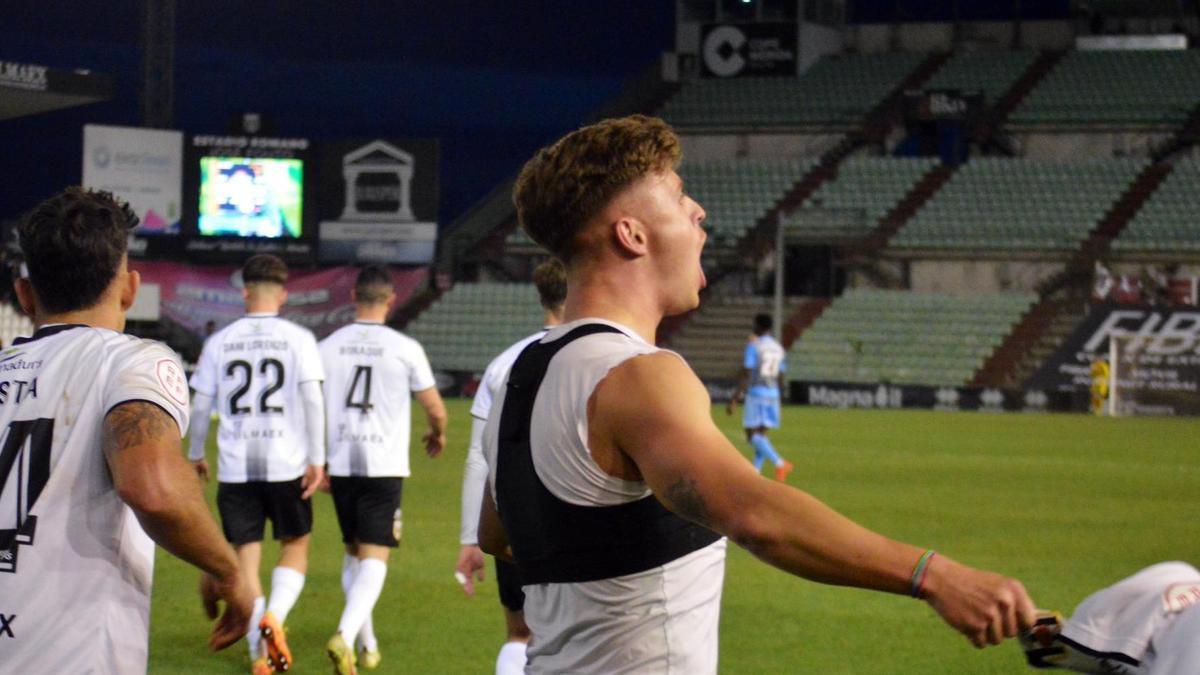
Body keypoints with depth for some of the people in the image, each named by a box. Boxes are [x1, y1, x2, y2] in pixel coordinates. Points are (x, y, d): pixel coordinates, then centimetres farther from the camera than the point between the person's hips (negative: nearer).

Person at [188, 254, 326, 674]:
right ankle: (274, 617, -11)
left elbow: (201, 404, 7)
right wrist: (317, 458, -5)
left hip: (234, 466, 1)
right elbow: (312, 398, -8)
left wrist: (195, 455, 21)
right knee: (295, 547, 14)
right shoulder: (298, 339, -2)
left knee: (246, 557, 6)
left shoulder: (220, 341, 5)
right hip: (286, 464, -1)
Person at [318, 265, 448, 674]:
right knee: (374, 557, -4)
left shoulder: (328, 347, 2)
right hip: (384, 466, -4)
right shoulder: (405, 348, -6)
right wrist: (438, 435, 23)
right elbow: (435, 409, 1)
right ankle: (345, 635, -24)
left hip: (340, 465, 4)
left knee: (353, 553, 18)